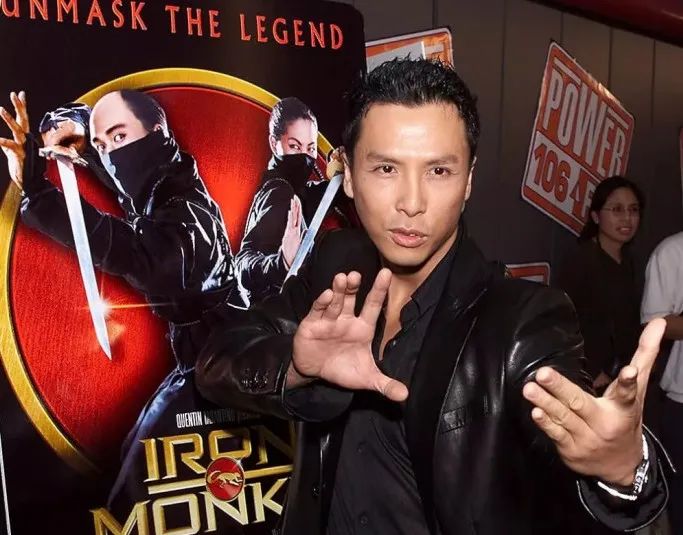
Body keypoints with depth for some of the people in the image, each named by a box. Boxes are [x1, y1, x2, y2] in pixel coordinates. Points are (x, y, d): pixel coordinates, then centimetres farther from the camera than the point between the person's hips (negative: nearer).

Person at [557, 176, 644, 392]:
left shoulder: (628, 261, 8)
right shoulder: (580, 260, -16)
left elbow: (629, 322, 13)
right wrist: (590, 374, -14)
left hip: (621, 378, 7)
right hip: (587, 380, -7)